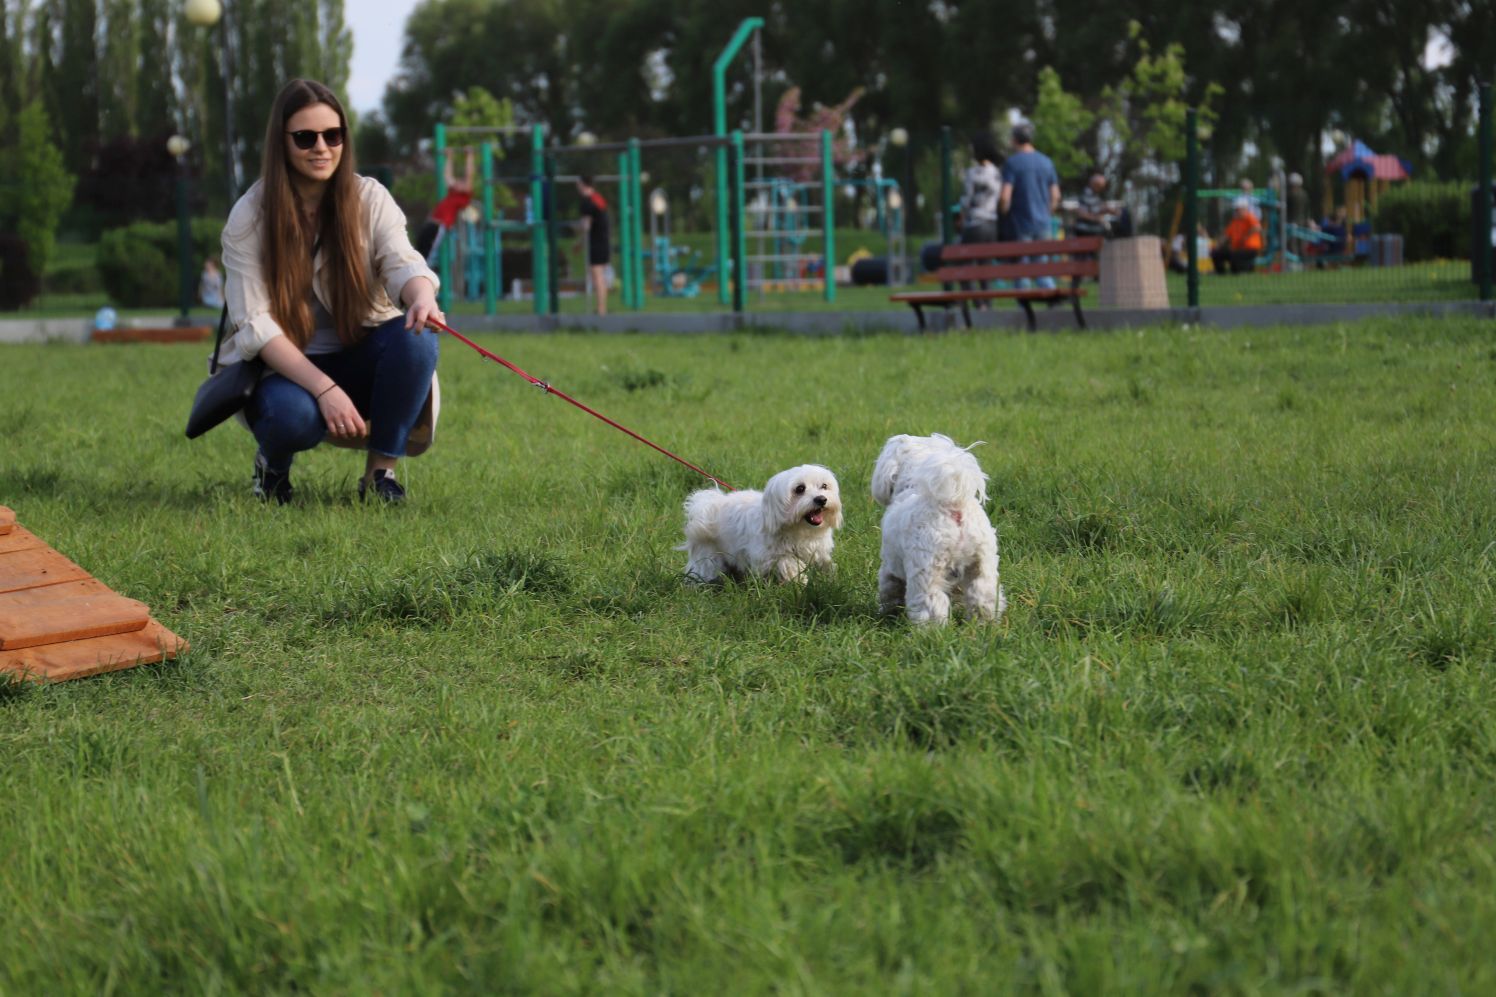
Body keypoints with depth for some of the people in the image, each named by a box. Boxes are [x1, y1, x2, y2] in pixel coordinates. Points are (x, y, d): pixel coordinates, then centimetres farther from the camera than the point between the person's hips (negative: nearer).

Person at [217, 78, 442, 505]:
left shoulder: (370, 198, -3)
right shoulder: (249, 217, -10)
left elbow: (402, 262, -20)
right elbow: (255, 325, -16)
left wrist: (422, 296, -47)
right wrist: (325, 389, -29)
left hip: (362, 356, 3)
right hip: (285, 368, -2)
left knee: (415, 339, -30)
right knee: (292, 414, -38)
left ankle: (381, 470, -12)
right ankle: (273, 464, 1)